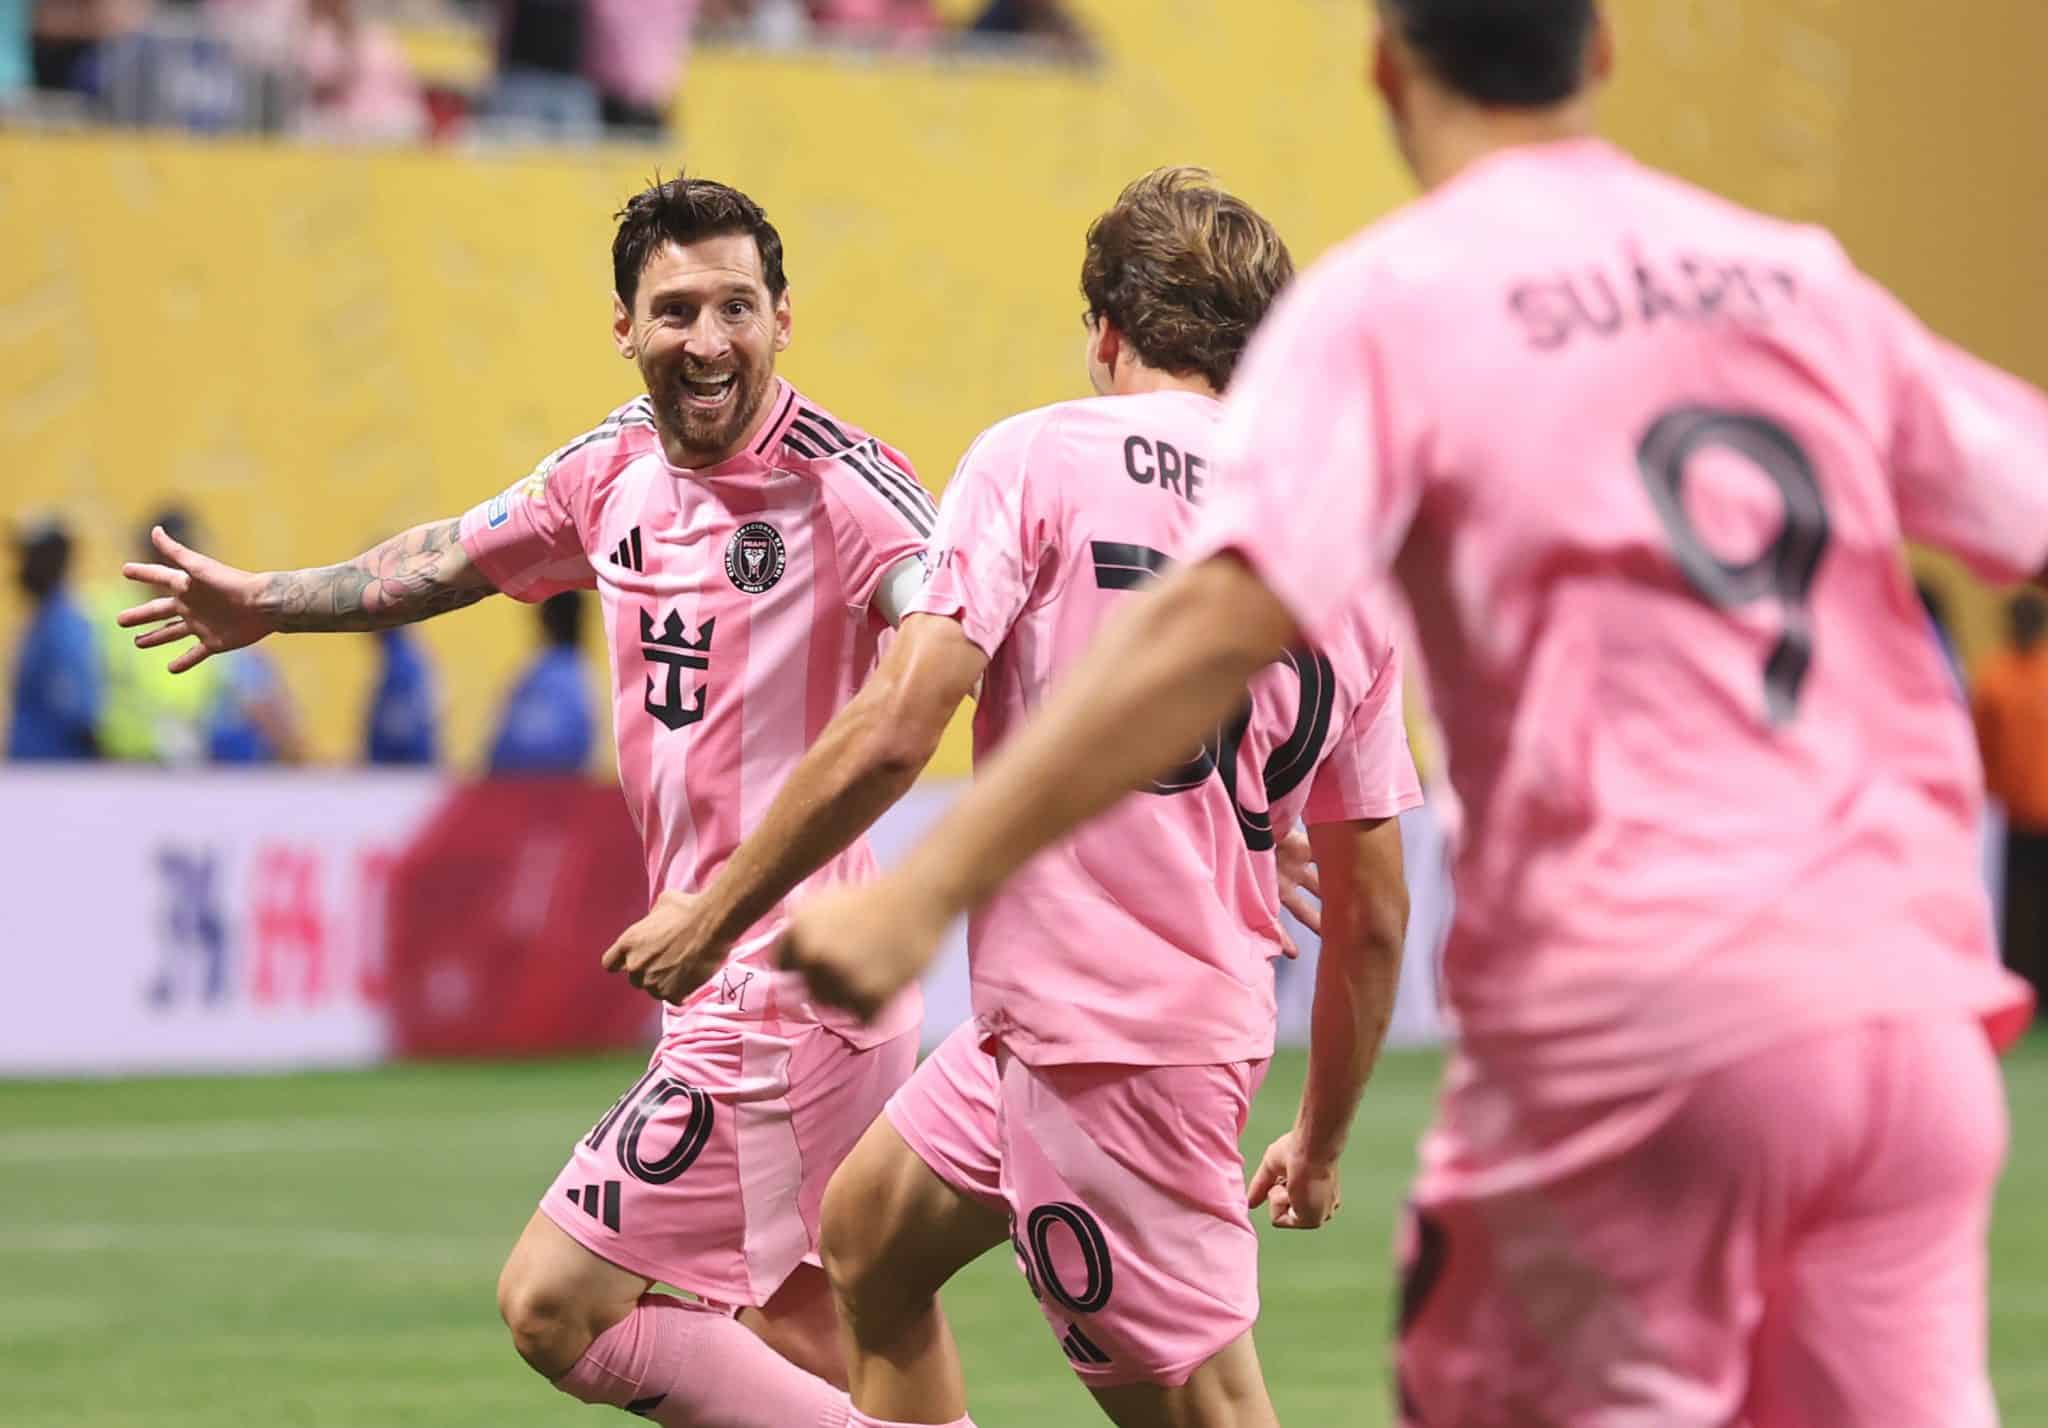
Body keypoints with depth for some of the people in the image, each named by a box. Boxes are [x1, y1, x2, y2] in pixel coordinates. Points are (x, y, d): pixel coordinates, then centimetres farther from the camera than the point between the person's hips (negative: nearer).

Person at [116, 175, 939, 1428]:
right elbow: (449, 560, 27)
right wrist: (268, 603, 41)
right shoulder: (615, 469, 8)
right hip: (732, 995, 8)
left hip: (787, 987, -8)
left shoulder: (838, 480, -15)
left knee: (555, 1307, -8)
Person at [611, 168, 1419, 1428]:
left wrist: (712, 916, -4)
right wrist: (1321, 1140, 24)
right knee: (867, 1234, 25)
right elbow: (1373, 911, 13)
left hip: (1096, 1030, -7)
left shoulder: (1039, 458, -5)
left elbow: (894, 732, -15)